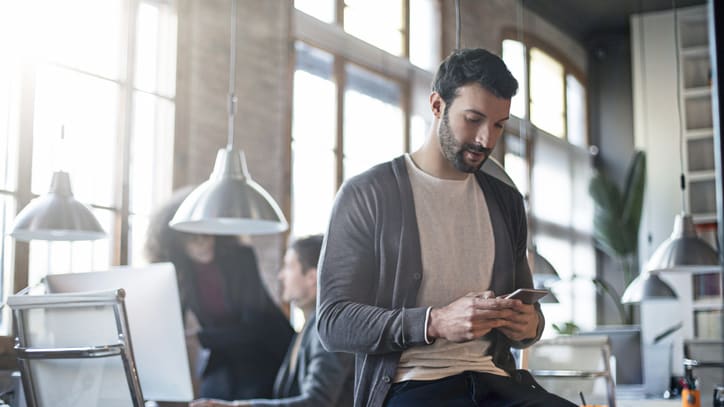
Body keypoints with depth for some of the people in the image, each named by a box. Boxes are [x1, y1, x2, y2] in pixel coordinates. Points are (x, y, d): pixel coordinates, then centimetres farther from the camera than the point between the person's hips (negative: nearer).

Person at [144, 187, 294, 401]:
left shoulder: (240, 257, -17)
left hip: (266, 355, -4)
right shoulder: (179, 271, -6)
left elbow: (253, 327, -21)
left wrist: (200, 337, -30)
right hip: (224, 359, 4)